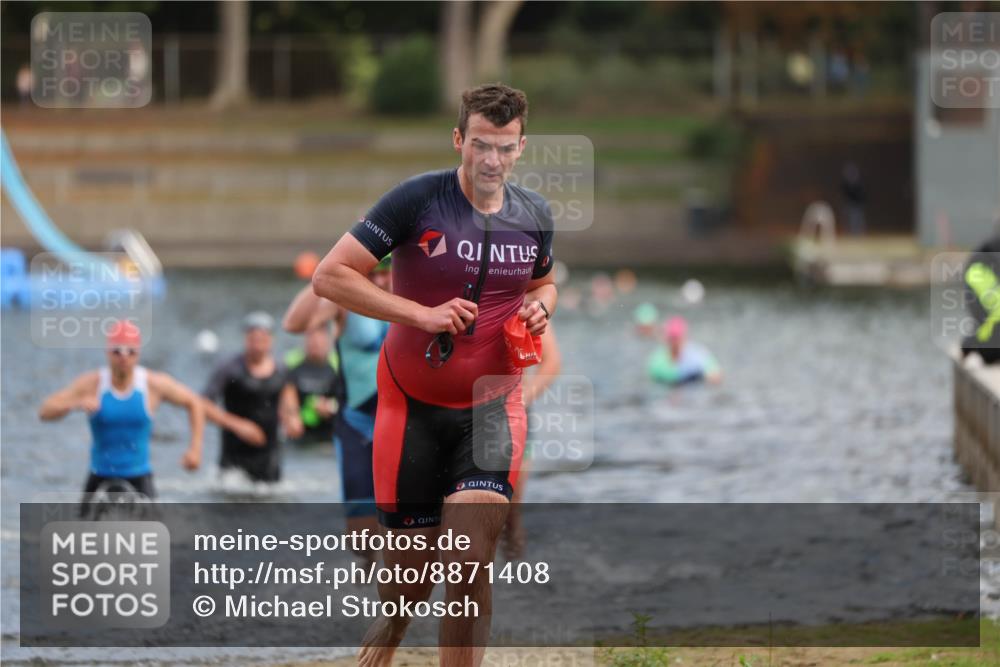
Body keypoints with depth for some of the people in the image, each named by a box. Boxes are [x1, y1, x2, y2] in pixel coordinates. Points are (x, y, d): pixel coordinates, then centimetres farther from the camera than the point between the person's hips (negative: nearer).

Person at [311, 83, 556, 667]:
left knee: (470, 564, -19)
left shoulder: (534, 214, 2)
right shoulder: (416, 200, -13)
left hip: (492, 407, 2)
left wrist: (539, 308, -1)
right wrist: (421, 315, -21)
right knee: (410, 581, 7)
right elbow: (330, 276, -15)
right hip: (413, 405, -2)